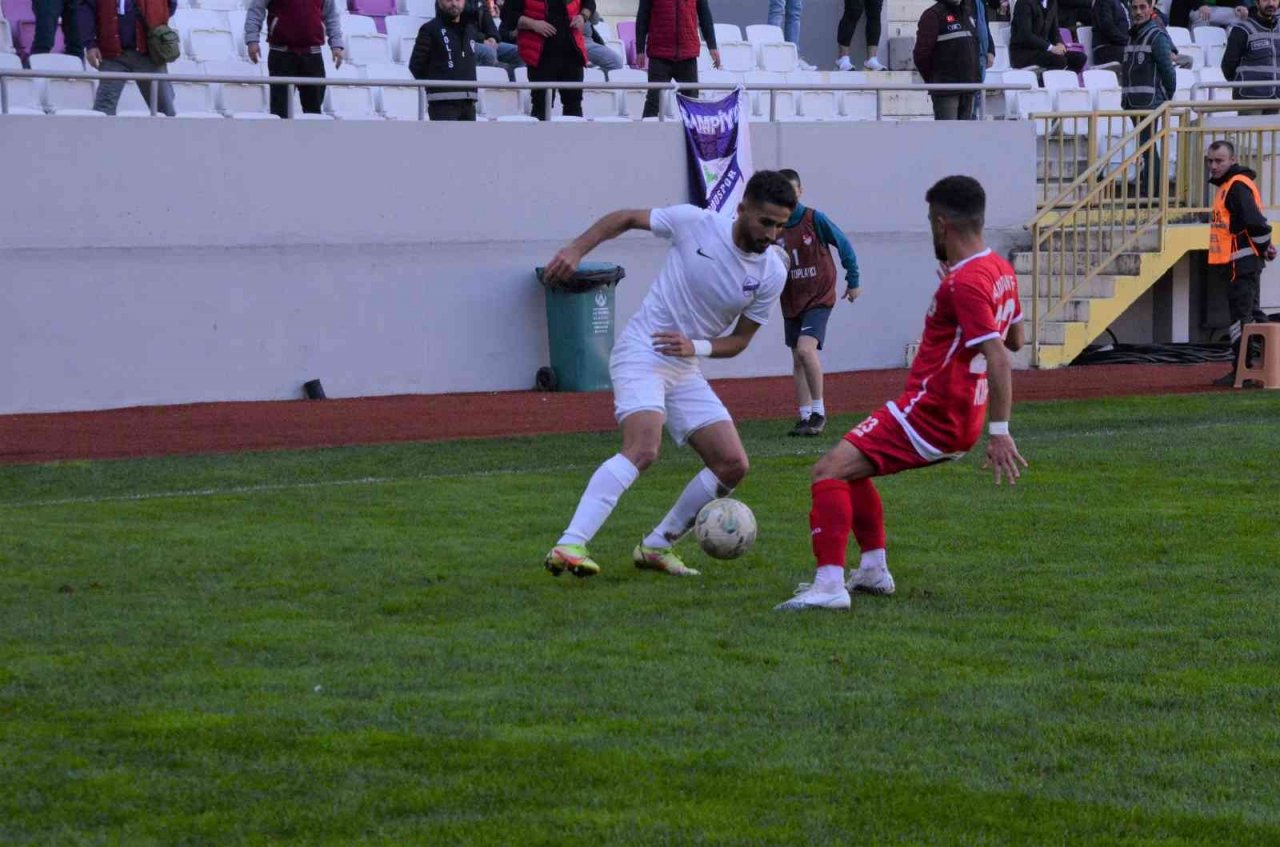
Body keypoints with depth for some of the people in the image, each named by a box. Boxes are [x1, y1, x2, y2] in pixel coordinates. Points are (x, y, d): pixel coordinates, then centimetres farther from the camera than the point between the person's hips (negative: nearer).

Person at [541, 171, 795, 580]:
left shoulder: (772, 274, -3)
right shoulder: (695, 223, -13)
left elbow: (739, 340, 6)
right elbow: (626, 218, 1)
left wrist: (696, 347, -13)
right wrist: (576, 249, -11)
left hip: (686, 369, 6)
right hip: (641, 352, -6)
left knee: (732, 465, -1)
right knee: (643, 449, -28)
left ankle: (656, 547, 13)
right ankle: (568, 547, -36)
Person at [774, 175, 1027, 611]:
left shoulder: (964, 283, -20)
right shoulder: (1000, 271, 9)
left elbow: (998, 355, -27)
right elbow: (1015, 340, 23)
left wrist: (1000, 432, -29)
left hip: (928, 414, -10)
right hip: (958, 420, 10)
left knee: (830, 470, -16)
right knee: (850, 468, 26)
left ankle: (830, 585, -26)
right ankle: (873, 570, 26)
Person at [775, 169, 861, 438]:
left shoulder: (815, 219, -11)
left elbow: (844, 246, 0)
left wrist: (853, 281, 4)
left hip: (819, 297, -5)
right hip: (791, 302, 5)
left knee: (806, 349, -22)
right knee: (798, 360, 8)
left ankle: (819, 412, -12)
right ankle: (805, 417, 15)